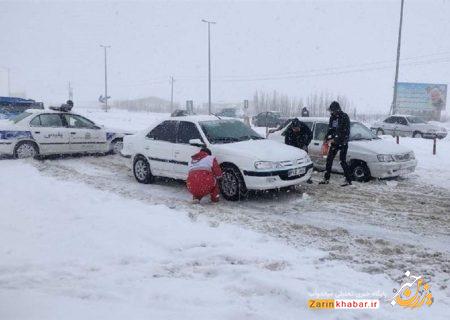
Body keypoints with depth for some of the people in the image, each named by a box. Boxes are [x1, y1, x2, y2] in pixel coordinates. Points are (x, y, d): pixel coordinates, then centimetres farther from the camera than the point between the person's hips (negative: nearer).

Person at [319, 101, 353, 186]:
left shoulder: (344, 117, -13)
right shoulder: (332, 117, 8)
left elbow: (345, 132, -18)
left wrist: (335, 140, -20)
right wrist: (326, 138, 3)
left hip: (342, 143, -7)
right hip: (334, 142, 7)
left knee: (342, 161, -7)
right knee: (329, 159, 6)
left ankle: (348, 180, 3)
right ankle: (326, 179, 13)